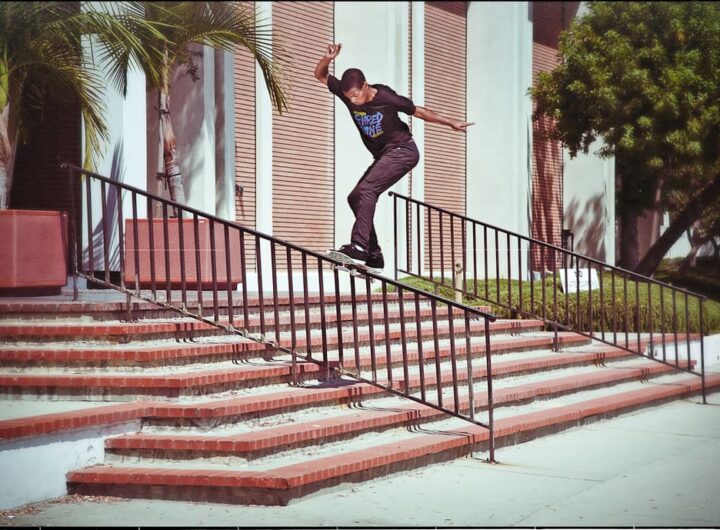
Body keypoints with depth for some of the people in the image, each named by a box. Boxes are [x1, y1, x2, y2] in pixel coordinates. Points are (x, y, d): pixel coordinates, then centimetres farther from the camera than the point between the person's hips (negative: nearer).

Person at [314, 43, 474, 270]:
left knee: (366, 190, -25)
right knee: (355, 197, 3)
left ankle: (358, 247, -35)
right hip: (383, 156, 8)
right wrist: (327, 58, -21)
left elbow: (419, 112, -6)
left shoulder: (386, 98, -21)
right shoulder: (347, 94, -7)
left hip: (402, 151, -8)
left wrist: (451, 123, 3)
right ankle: (374, 258, 5)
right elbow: (320, 75, 1)